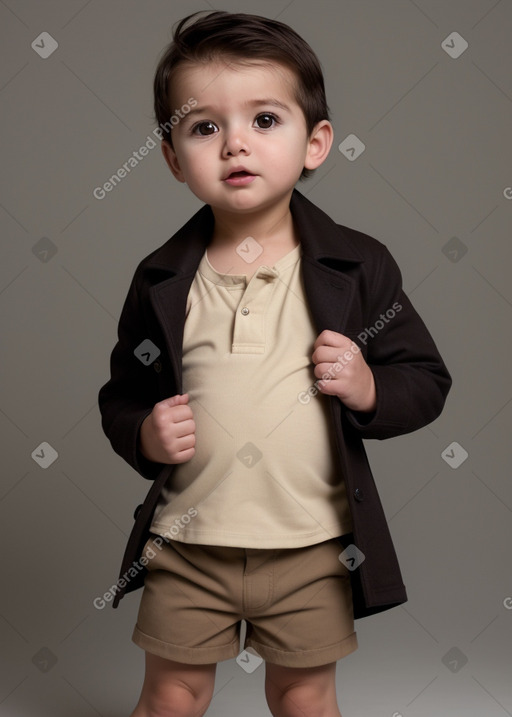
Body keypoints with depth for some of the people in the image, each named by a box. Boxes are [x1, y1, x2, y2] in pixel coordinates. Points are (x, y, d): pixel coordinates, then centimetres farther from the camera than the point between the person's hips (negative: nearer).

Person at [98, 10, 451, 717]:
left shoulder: (358, 266, -7)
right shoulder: (162, 281, -4)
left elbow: (427, 380, 0)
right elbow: (121, 395, 7)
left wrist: (369, 388, -19)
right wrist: (143, 435, -13)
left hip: (310, 549, 0)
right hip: (186, 544, 1)